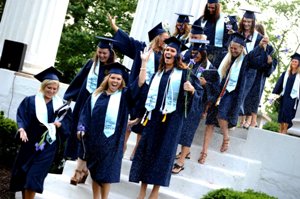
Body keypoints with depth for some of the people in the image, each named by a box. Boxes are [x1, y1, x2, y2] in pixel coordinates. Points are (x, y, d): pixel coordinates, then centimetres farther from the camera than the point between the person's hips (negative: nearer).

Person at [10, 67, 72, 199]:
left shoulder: (60, 105, 6)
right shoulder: (30, 101, 2)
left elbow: (68, 120, 5)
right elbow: (21, 117, -5)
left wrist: (59, 124, -16)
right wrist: (22, 129, -24)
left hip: (48, 145, -1)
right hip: (30, 142, 1)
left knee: (34, 175, -8)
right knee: (23, 173, 9)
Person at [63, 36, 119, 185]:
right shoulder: (91, 63, 4)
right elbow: (79, 80, 13)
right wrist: (70, 96, 18)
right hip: (83, 101, 5)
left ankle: (79, 171, 2)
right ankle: (83, 169, 27)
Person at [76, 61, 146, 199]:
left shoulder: (124, 95, 0)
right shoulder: (96, 94, 8)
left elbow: (140, 82, -10)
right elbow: (86, 112, 10)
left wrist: (144, 61, -15)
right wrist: (81, 128, -3)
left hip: (111, 139, -3)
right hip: (93, 138, 3)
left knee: (106, 172, 3)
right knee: (94, 171, 12)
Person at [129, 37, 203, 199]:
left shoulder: (184, 73, -2)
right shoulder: (158, 73, 13)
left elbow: (199, 91, -5)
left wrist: (192, 90, -25)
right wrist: (146, 114, 20)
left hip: (171, 118, -5)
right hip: (154, 116, 5)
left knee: (163, 151, -3)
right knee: (147, 148, 3)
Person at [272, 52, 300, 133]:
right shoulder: (286, 73, 13)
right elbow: (279, 84, 10)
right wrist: (275, 93, 1)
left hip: (292, 97, -4)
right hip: (284, 96, 4)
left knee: (287, 112, -10)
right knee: (281, 112, 4)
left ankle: (284, 130, -5)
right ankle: (280, 130, 9)